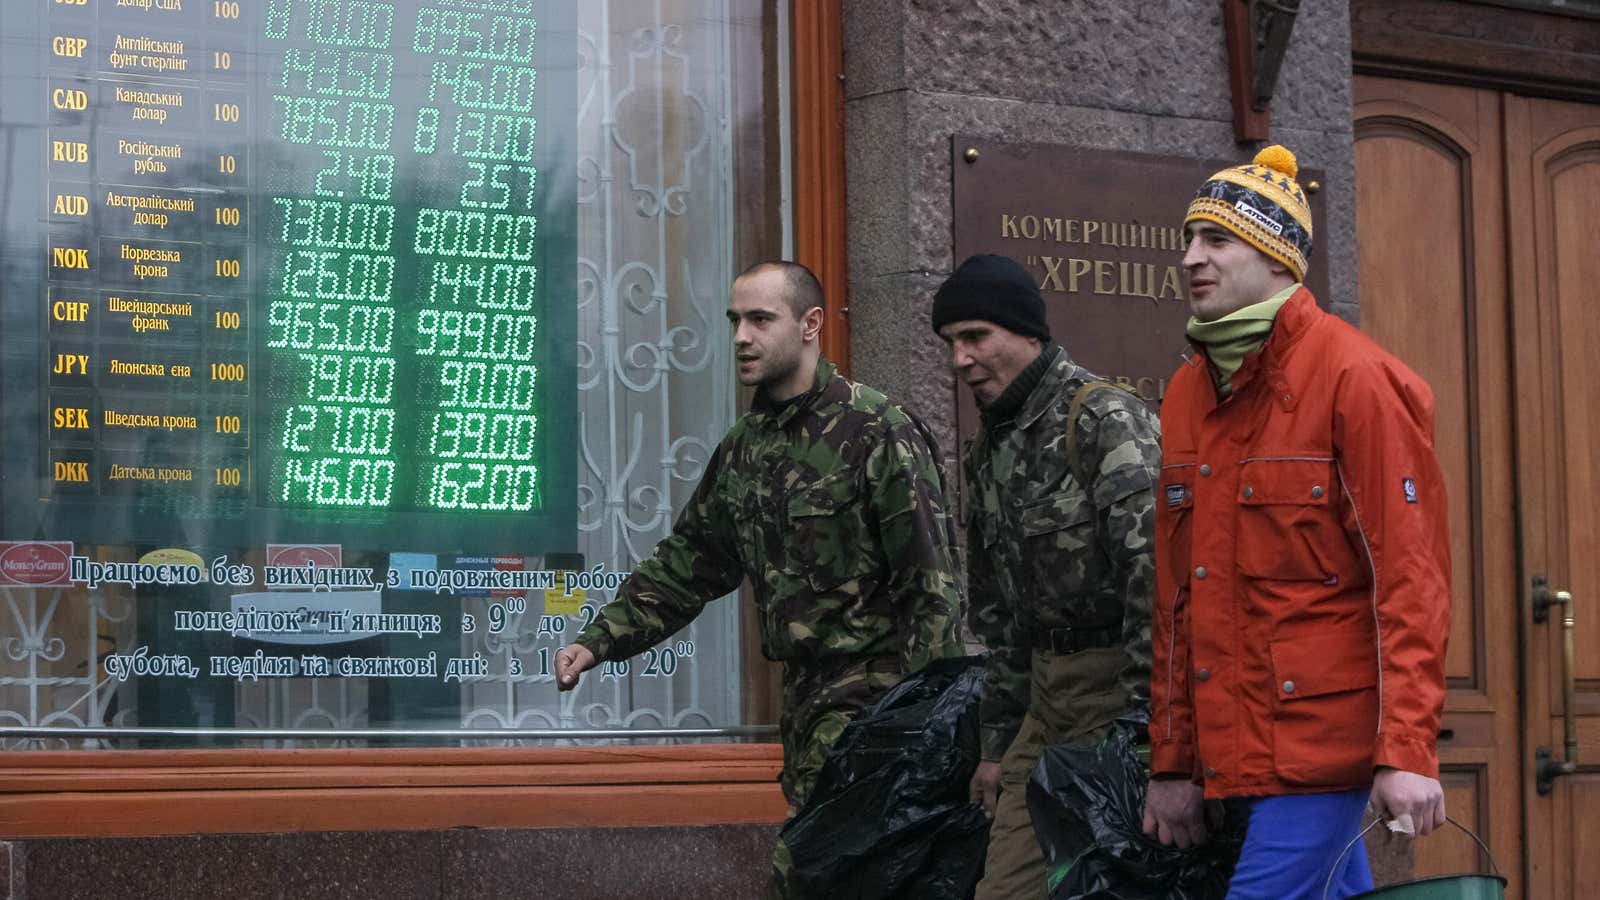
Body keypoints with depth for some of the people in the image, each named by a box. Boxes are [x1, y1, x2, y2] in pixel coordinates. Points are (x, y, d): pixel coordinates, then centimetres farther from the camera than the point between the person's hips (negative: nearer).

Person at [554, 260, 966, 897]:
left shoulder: (877, 433, -12)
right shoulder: (744, 446, 11)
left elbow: (932, 586, -15)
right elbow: (687, 563, 17)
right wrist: (601, 640, 7)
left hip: (871, 689, -8)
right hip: (805, 691, 8)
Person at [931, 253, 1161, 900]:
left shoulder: (1107, 420, -11)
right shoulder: (988, 450, 16)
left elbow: (1154, 571, -19)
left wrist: (1142, 724, -22)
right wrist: (996, 741, 20)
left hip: (1122, 683, -8)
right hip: (1048, 690, 8)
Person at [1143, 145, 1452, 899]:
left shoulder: (1353, 377, -9)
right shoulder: (1186, 394, 12)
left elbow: (1409, 575, -13)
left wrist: (1407, 752, -19)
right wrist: (1172, 761, 13)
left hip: (1321, 741, -7)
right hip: (1233, 746, 7)